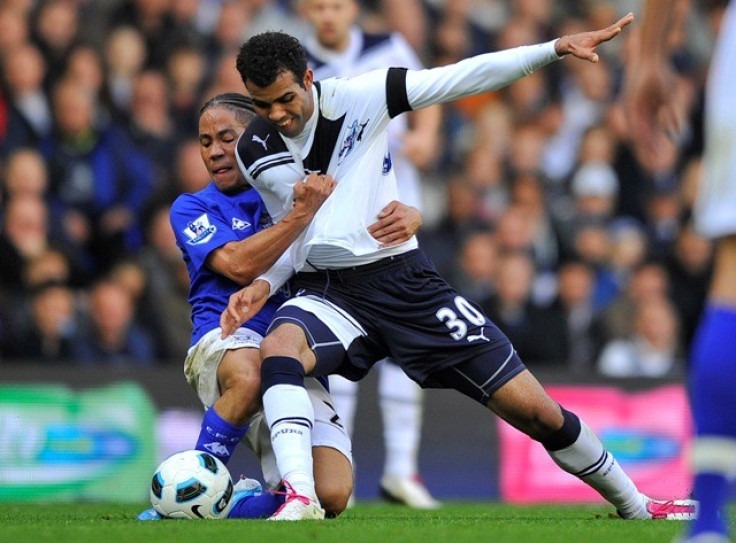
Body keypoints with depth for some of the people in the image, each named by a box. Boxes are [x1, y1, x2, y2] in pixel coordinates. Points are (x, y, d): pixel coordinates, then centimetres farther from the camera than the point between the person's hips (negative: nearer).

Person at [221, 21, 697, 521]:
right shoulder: (255, 152, -1)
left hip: (403, 280, -1)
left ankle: (635, 506, 20)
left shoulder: (358, 98, -10)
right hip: (328, 292, 1)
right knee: (279, 345, -36)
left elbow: (461, 78, -14)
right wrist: (264, 284, -6)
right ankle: (301, 501, -42)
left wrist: (557, 48, -21)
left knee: (534, 410, -1)